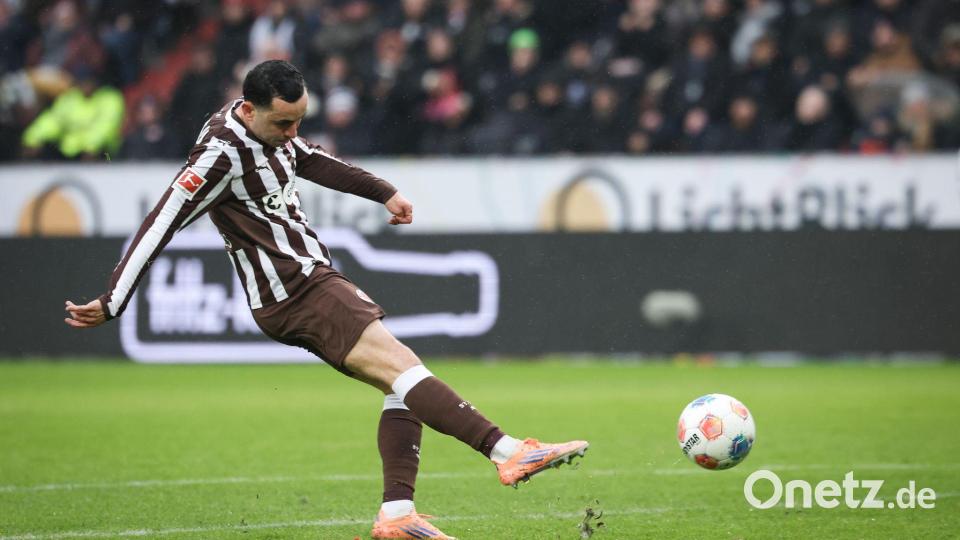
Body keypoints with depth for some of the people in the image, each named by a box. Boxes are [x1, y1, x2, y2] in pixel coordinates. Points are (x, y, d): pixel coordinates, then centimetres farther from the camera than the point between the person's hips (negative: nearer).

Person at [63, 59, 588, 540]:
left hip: (318, 277, 10)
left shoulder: (273, 129, 9)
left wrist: (382, 191, 38)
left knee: (403, 387, 1)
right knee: (402, 367, -19)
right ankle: (507, 451, -27)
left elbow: (312, 161, 31)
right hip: (293, 295, -10)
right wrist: (111, 304, -20)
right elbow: (160, 225, -19)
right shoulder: (222, 153, -19)